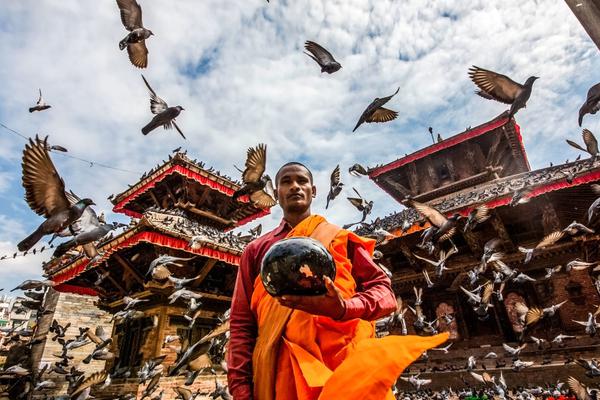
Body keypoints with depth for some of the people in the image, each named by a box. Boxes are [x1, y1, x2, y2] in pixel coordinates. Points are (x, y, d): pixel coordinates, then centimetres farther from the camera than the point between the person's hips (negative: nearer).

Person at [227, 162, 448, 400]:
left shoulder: (340, 238, 16)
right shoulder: (256, 250, 17)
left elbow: (384, 291, 8)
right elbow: (241, 323, 12)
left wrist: (343, 308, -14)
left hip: (343, 355, 0)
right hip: (281, 369, 1)